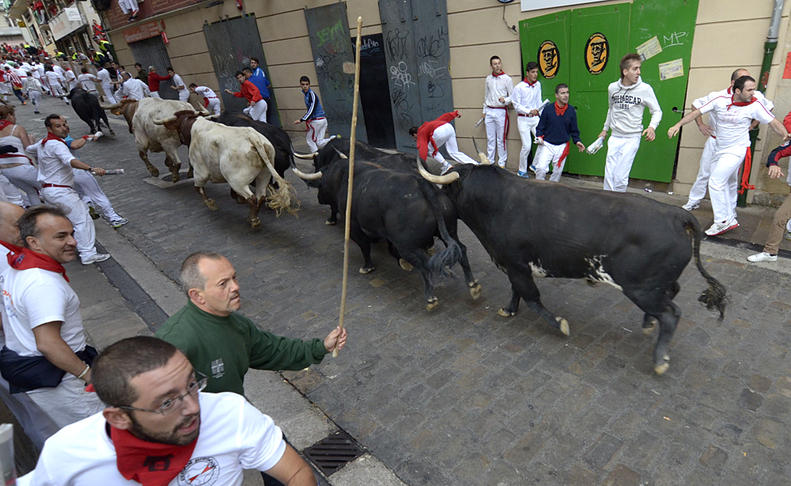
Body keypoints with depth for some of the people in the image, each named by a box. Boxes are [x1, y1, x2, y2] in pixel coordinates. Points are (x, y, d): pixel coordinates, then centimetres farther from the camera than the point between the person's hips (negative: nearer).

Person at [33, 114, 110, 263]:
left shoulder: (41, 144, 13)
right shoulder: (57, 145, -19)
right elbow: (70, 160, -39)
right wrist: (92, 168, -53)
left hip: (46, 189, 10)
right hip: (60, 191, -10)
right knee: (82, 220, -12)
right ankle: (88, 254, -15)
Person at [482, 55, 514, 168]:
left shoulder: (507, 79, -1)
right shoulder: (488, 79, 11)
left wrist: (505, 100, -20)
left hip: (501, 111, -4)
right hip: (489, 111, 4)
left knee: (501, 139, -2)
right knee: (490, 139, 8)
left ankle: (502, 163, 5)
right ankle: (489, 161, 16)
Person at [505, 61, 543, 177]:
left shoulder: (538, 85, 8)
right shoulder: (519, 87, -8)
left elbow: (538, 102, 17)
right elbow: (516, 105, -8)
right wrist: (529, 111, -17)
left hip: (535, 118, 5)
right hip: (523, 119, -5)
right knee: (526, 145, -9)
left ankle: (534, 165, 13)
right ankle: (521, 170, 9)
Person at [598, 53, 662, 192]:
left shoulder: (645, 89, -7)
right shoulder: (612, 88, 3)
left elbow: (657, 111, 1)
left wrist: (652, 127, -18)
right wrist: (605, 129, 27)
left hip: (632, 138, -3)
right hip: (615, 137, 4)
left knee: (620, 176, -12)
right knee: (609, 175, 3)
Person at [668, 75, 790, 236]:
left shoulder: (755, 105, -10)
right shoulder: (720, 101, -4)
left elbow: (774, 122, -7)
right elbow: (697, 112, 0)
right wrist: (678, 125, -9)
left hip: (736, 150, -5)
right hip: (720, 149, 5)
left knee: (715, 183, -13)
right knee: (719, 185, 11)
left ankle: (723, 222, -3)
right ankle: (731, 219, 24)